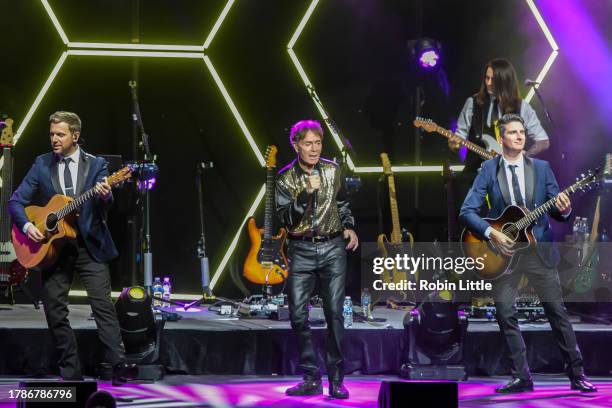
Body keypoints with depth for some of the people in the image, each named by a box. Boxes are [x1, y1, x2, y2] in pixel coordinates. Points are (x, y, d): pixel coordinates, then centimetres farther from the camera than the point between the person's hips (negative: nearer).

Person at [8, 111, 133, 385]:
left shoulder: (95, 165, 2)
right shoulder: (42, 164, 6)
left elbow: (103, 206, -12)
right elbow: (16, 201, 4)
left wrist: (104, 196, -35)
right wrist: (26, 225, -14)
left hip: (90, 245, -2)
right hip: (54, 246, 2)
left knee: (103, 305, -12)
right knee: (54, 311, 2)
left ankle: (119, 365, -16)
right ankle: (71, 373, 9)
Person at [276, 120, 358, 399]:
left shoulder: (332, 170, 5)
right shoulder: (286, 178, -2)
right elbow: (286, 218, -12)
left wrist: (349, 227, 10)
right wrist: (307, 193, -22)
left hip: (333, 248, 1)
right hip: (302, 251, -1)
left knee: (334, 313, -4)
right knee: (298, 315, -5)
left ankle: (336, 379, 2)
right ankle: (311, 378, 5)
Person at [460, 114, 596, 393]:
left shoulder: (541, 168, 5)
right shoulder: (489, 170, -1)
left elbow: (557, 210, 5)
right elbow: (467, 211, -6)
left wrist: (563, 210, -19)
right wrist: (491, 233, -19)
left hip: (539, 249, 0)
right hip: (504, 249, 0)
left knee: (557, 311, 0)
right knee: (505, 315, -2)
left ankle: (577, 375, 5)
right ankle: (521, 378, 7)